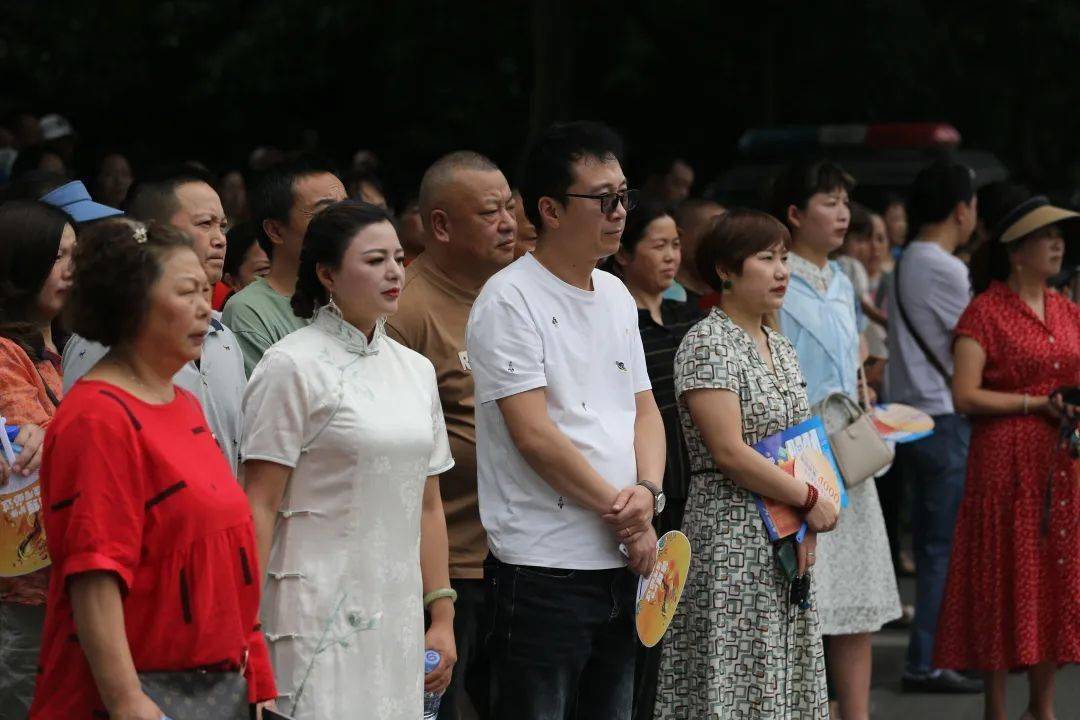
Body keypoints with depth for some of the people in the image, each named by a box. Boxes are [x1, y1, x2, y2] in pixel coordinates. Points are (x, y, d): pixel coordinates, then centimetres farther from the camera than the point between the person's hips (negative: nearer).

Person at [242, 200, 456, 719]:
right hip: (318, 614, -6)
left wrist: (442, 617, 13)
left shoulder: (415, 371, 13)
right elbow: (259, 506, -9)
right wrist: (245, 626, -14)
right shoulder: (293, 366, -6)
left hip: (397, 617, 6)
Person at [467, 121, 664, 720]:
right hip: (544, 564, -8)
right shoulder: (510, 300, -10)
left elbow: (643, 408, 16)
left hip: (623, 560, 8)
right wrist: (620, 512, -11)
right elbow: (533, 434, -16)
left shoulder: (614, 296, 15)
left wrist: (647, 492, -5)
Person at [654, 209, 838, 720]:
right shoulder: (707, 344, -11)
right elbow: (729, 451, -18)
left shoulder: (780, 348, 15)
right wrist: (811, 501, -12)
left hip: (787, 544, 8)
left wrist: (806, 525, 1)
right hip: (730, 539, -8)